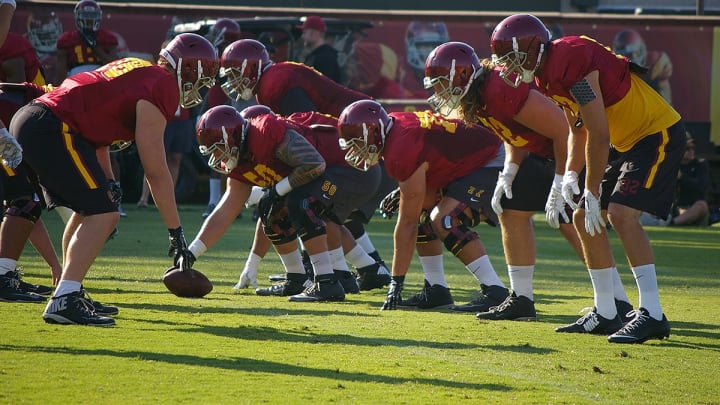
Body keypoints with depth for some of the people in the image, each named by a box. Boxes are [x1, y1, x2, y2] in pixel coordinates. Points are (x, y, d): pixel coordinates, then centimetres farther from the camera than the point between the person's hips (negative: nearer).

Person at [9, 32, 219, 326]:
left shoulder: (138, 70, 21)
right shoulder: (161, 89, -7)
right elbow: (155, 172, -8)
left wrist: (108, 184, 21)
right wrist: (176, 233, -3)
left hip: (27, 120, 10)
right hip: (51, 131, -10)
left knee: (88, 209, 20)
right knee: (103, 213, -9)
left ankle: (70, 294, 23)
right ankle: (63, 301, -16)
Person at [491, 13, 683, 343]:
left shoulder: (571, 62, -25)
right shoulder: (548, 75, 6)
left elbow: (599, 134, -24)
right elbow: (578, 130, 16)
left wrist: (592, 193, -18)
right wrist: (570, 174, 1)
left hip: (659, 134, -10)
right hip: (629, 141, 10)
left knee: (621, 213, -22)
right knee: (584, 218, 8)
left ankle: (652, 315, -22)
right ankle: (605, 314, 14)